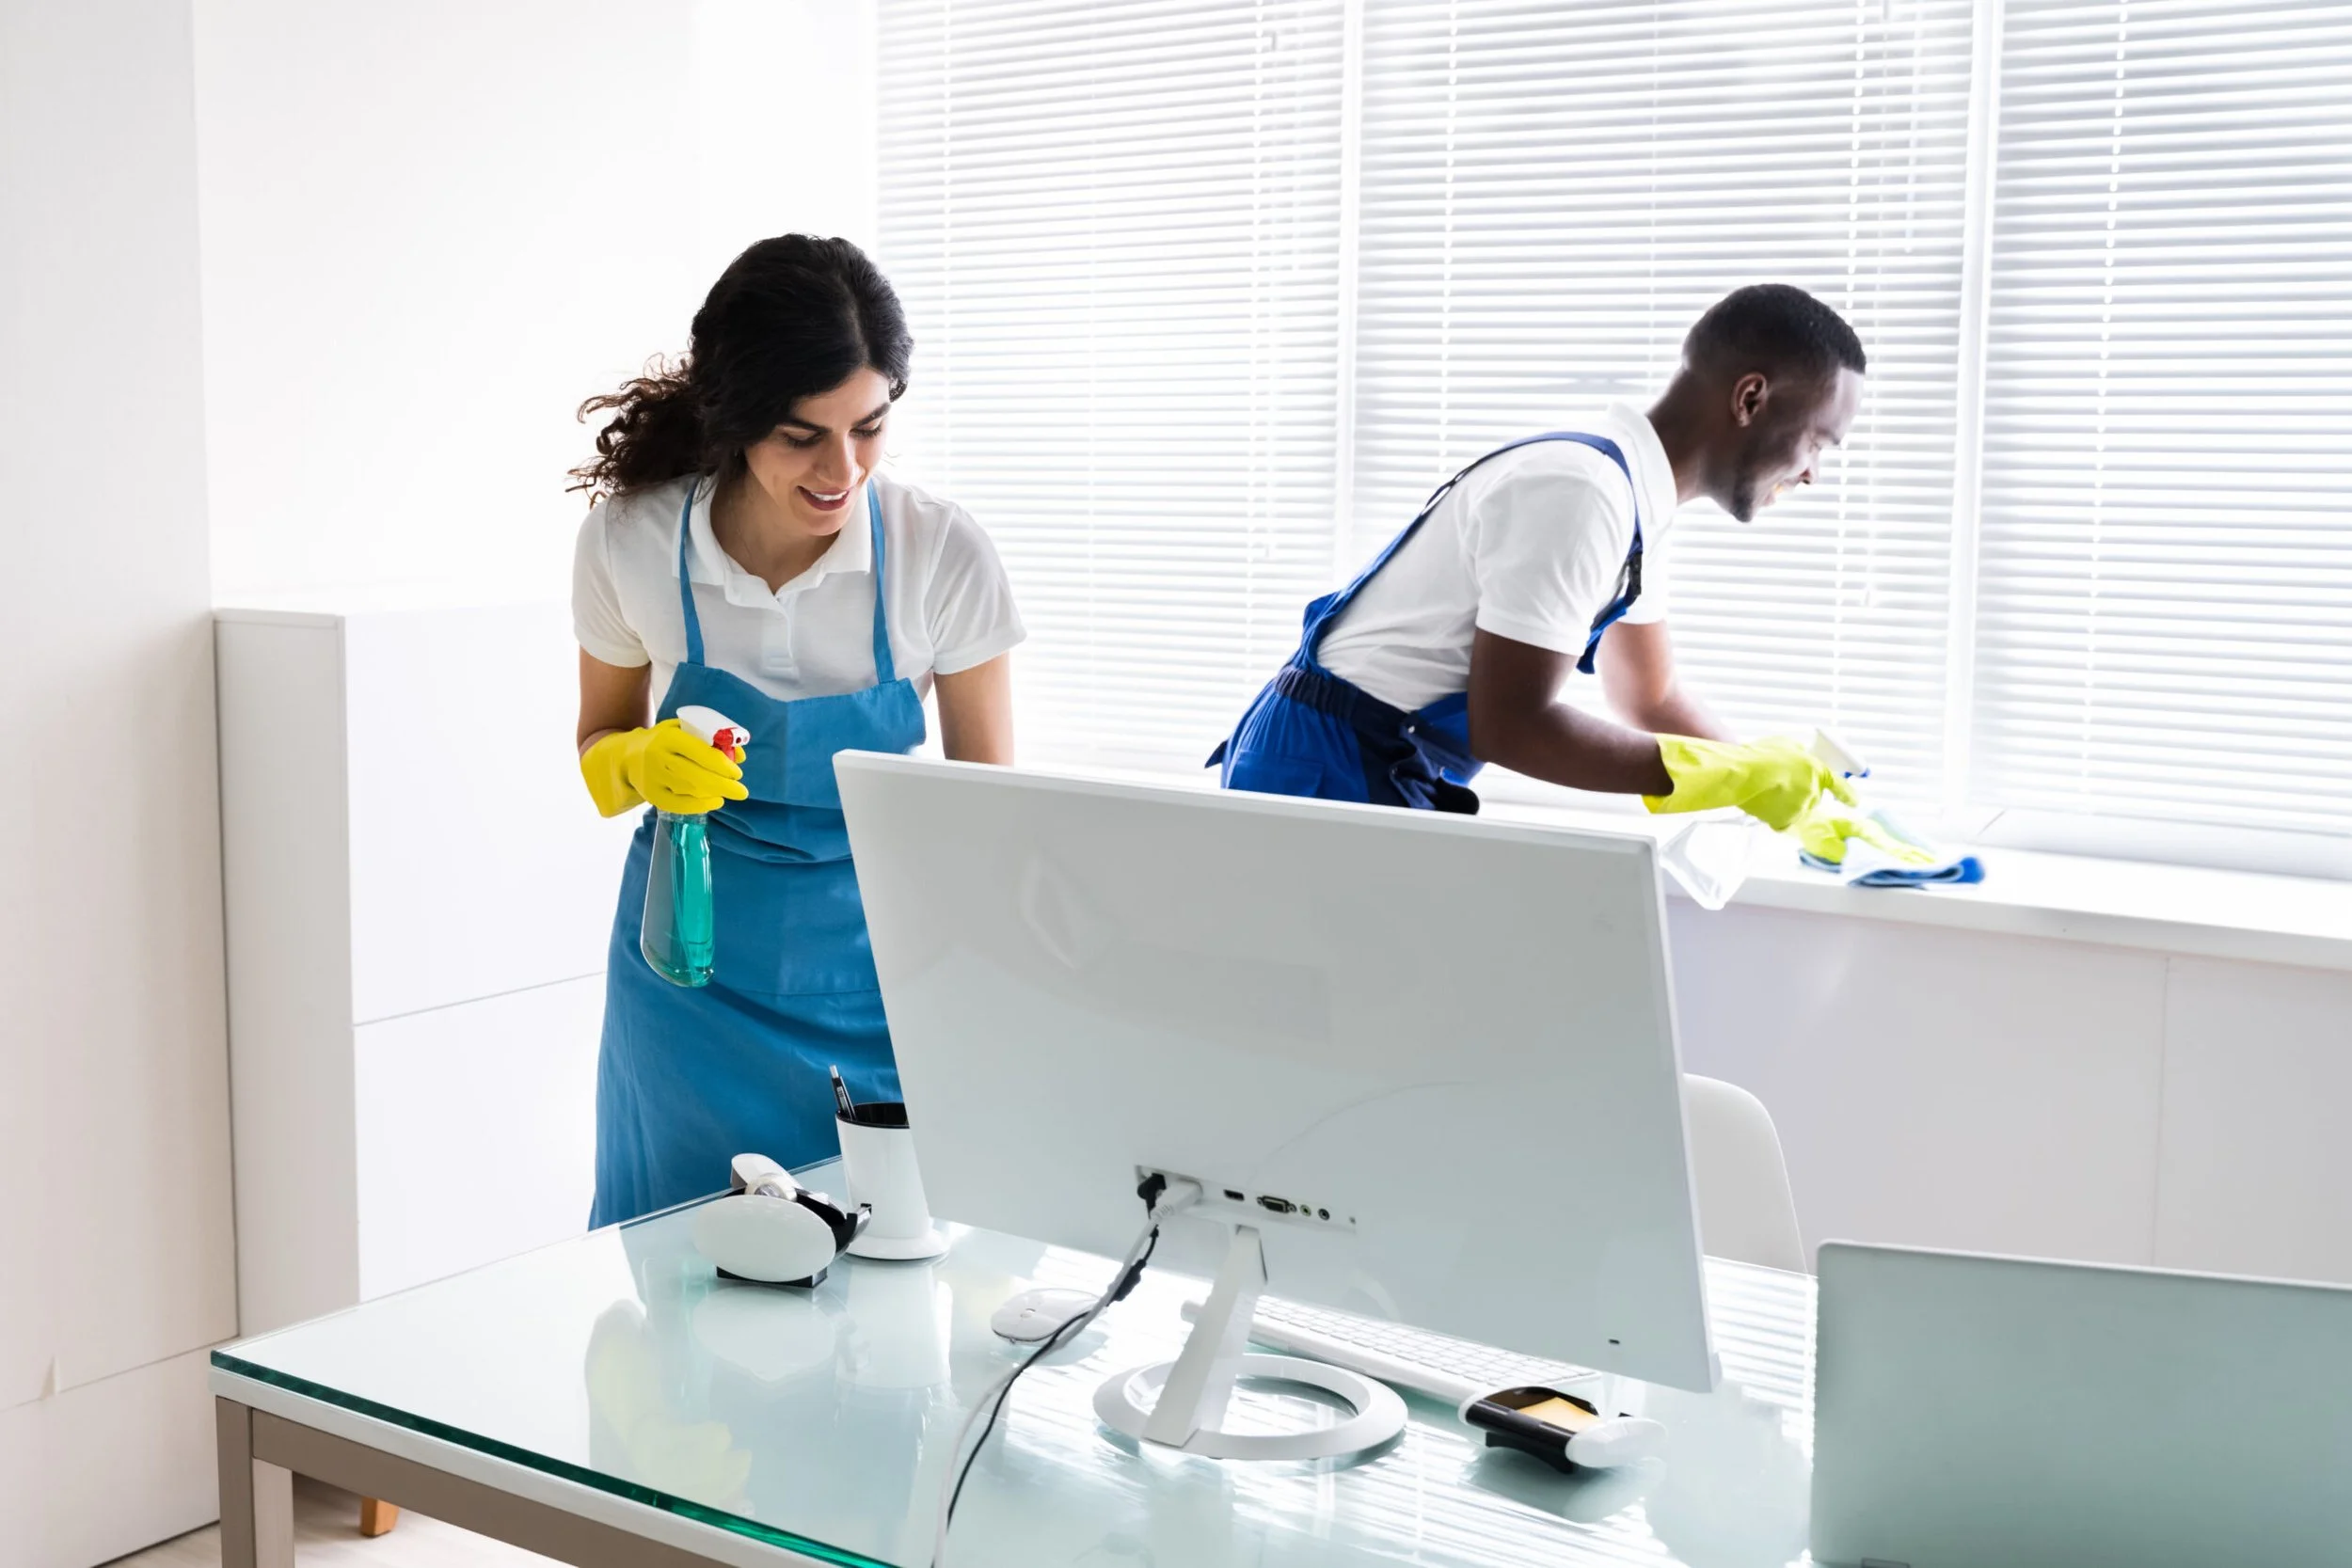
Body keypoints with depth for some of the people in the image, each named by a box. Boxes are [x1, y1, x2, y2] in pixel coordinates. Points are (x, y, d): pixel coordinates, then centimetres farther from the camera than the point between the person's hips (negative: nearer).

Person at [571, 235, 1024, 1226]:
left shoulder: (942, 555, -15)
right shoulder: (628, 539, -12)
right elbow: (599, 744, 5)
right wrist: (642, 767, -19)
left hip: (876, 961, 0)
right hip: (694, 966, 1)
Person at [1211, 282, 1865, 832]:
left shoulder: (1634, 493, 9)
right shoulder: (1577, 490, -22)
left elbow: (1651, 698, 19)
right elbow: (1510, 726, -25)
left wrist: (1791, 786, 10)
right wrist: (1729, 777, -19)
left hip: (1388, 778, 9)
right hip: (1329, 773, -9)